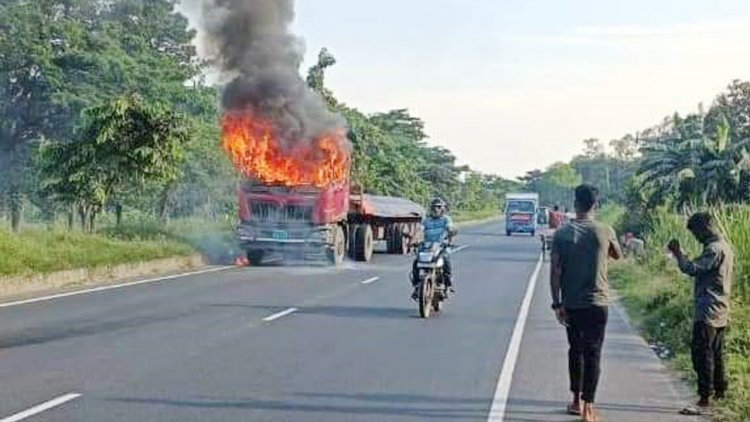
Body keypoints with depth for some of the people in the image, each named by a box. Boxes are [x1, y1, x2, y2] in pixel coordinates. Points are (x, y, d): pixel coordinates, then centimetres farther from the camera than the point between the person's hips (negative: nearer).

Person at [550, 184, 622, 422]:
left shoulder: (562, 234, -5)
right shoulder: (605, 232, -6)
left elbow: (555, 272, -7)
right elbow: (618, 256, 15)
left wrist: (557, 304, -2)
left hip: (571, 304, 2)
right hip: (598, 303, -1)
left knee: (576, 350, 16)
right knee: (592, 353, 3)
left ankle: (577, 401, 24)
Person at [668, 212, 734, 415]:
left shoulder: (714, 249, -16)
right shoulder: (725, 246, 17)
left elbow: (692, 269, -21)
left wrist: (678, 252, -10)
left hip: (708, 311, -10)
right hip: (719, 311, 10)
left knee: (701, 354, -10)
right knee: (715, 353, 17)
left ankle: (705, 400, -12)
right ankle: (720, 390, 25)